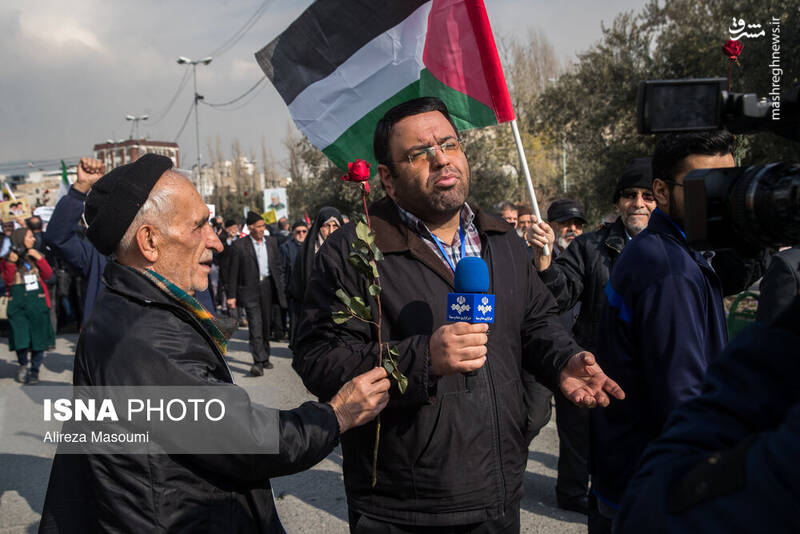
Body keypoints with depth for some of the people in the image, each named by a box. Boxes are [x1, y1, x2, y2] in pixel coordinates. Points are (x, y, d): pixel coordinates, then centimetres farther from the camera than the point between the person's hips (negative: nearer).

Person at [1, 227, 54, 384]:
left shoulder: (35, 256, 11)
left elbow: (48, 275, 3)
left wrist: (39, 258, -7)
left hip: (37, 302, 2)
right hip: (17, 303, -2)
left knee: (38, 337, 2)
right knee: (21, 339, -7)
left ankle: (34, 370, 16)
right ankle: (23, 365, 21)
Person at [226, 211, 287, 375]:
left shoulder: (271, 241, 8)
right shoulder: (239, 246, -6)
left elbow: (277, 264, 16)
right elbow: (233, 272, -5)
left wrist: (278, 286, 11)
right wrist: (231, 296, -7)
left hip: (268, 287, 5)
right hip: (250, 290, -5)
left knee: (266, 324, 13)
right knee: (255, 326, -12)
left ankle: (265, 357, 28)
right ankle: (258, 362, -14)